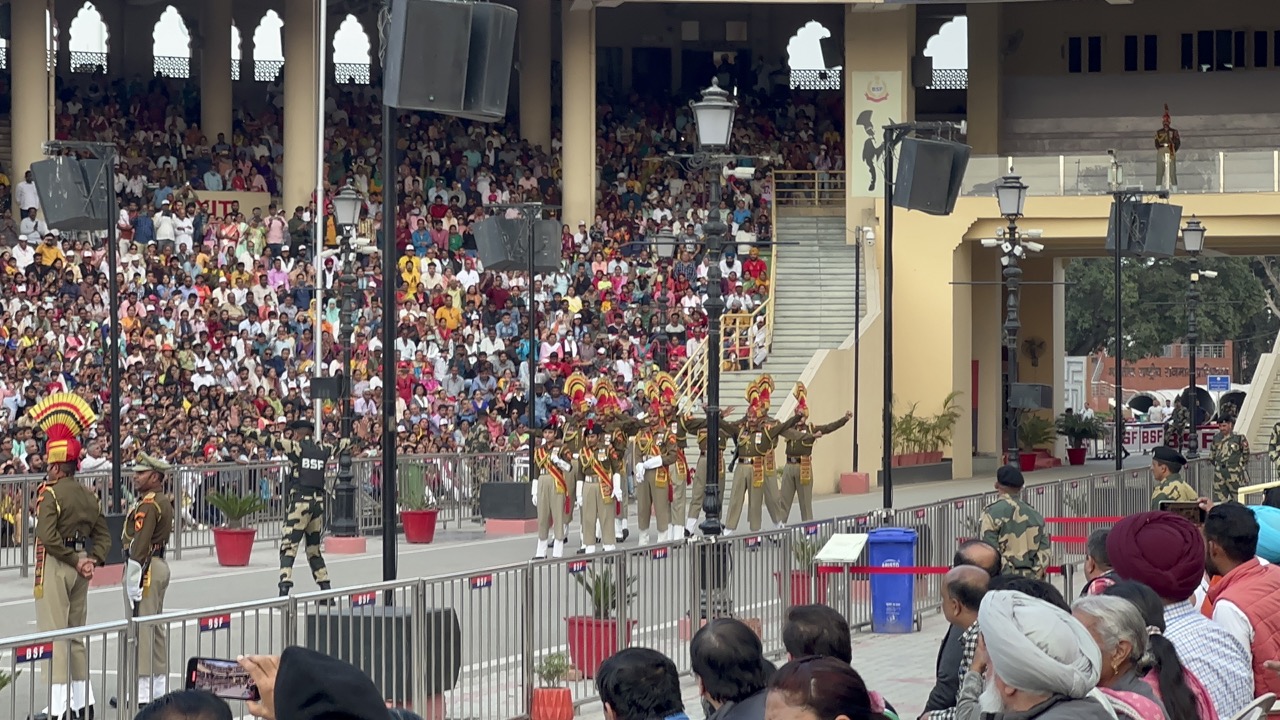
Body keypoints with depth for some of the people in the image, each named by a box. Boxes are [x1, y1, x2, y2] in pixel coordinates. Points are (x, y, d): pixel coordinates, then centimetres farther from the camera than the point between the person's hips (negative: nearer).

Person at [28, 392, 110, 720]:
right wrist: (91, 560, -3)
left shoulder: (50, 494, -15)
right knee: (78, 634, 15)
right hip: (79, 567, 7)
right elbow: (103, 536, 10)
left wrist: (76, 561, -16)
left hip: (55, 567, -7)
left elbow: (48, 537, -24)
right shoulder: (89, 496, 9)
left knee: (54, 634, -5)